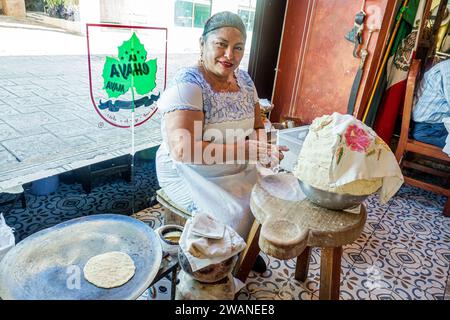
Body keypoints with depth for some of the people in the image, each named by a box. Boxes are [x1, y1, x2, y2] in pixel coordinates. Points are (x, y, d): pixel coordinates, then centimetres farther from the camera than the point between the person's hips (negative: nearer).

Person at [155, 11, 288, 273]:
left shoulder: (244, 79, 1)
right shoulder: (188, 85, -22)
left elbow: (258, 127, 7)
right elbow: (182, 150, -32)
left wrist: (264, 147, -17)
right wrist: (247, 151, -34)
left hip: (235, 171, 7)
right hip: (189, 173, -7)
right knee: (234, 215, -21)